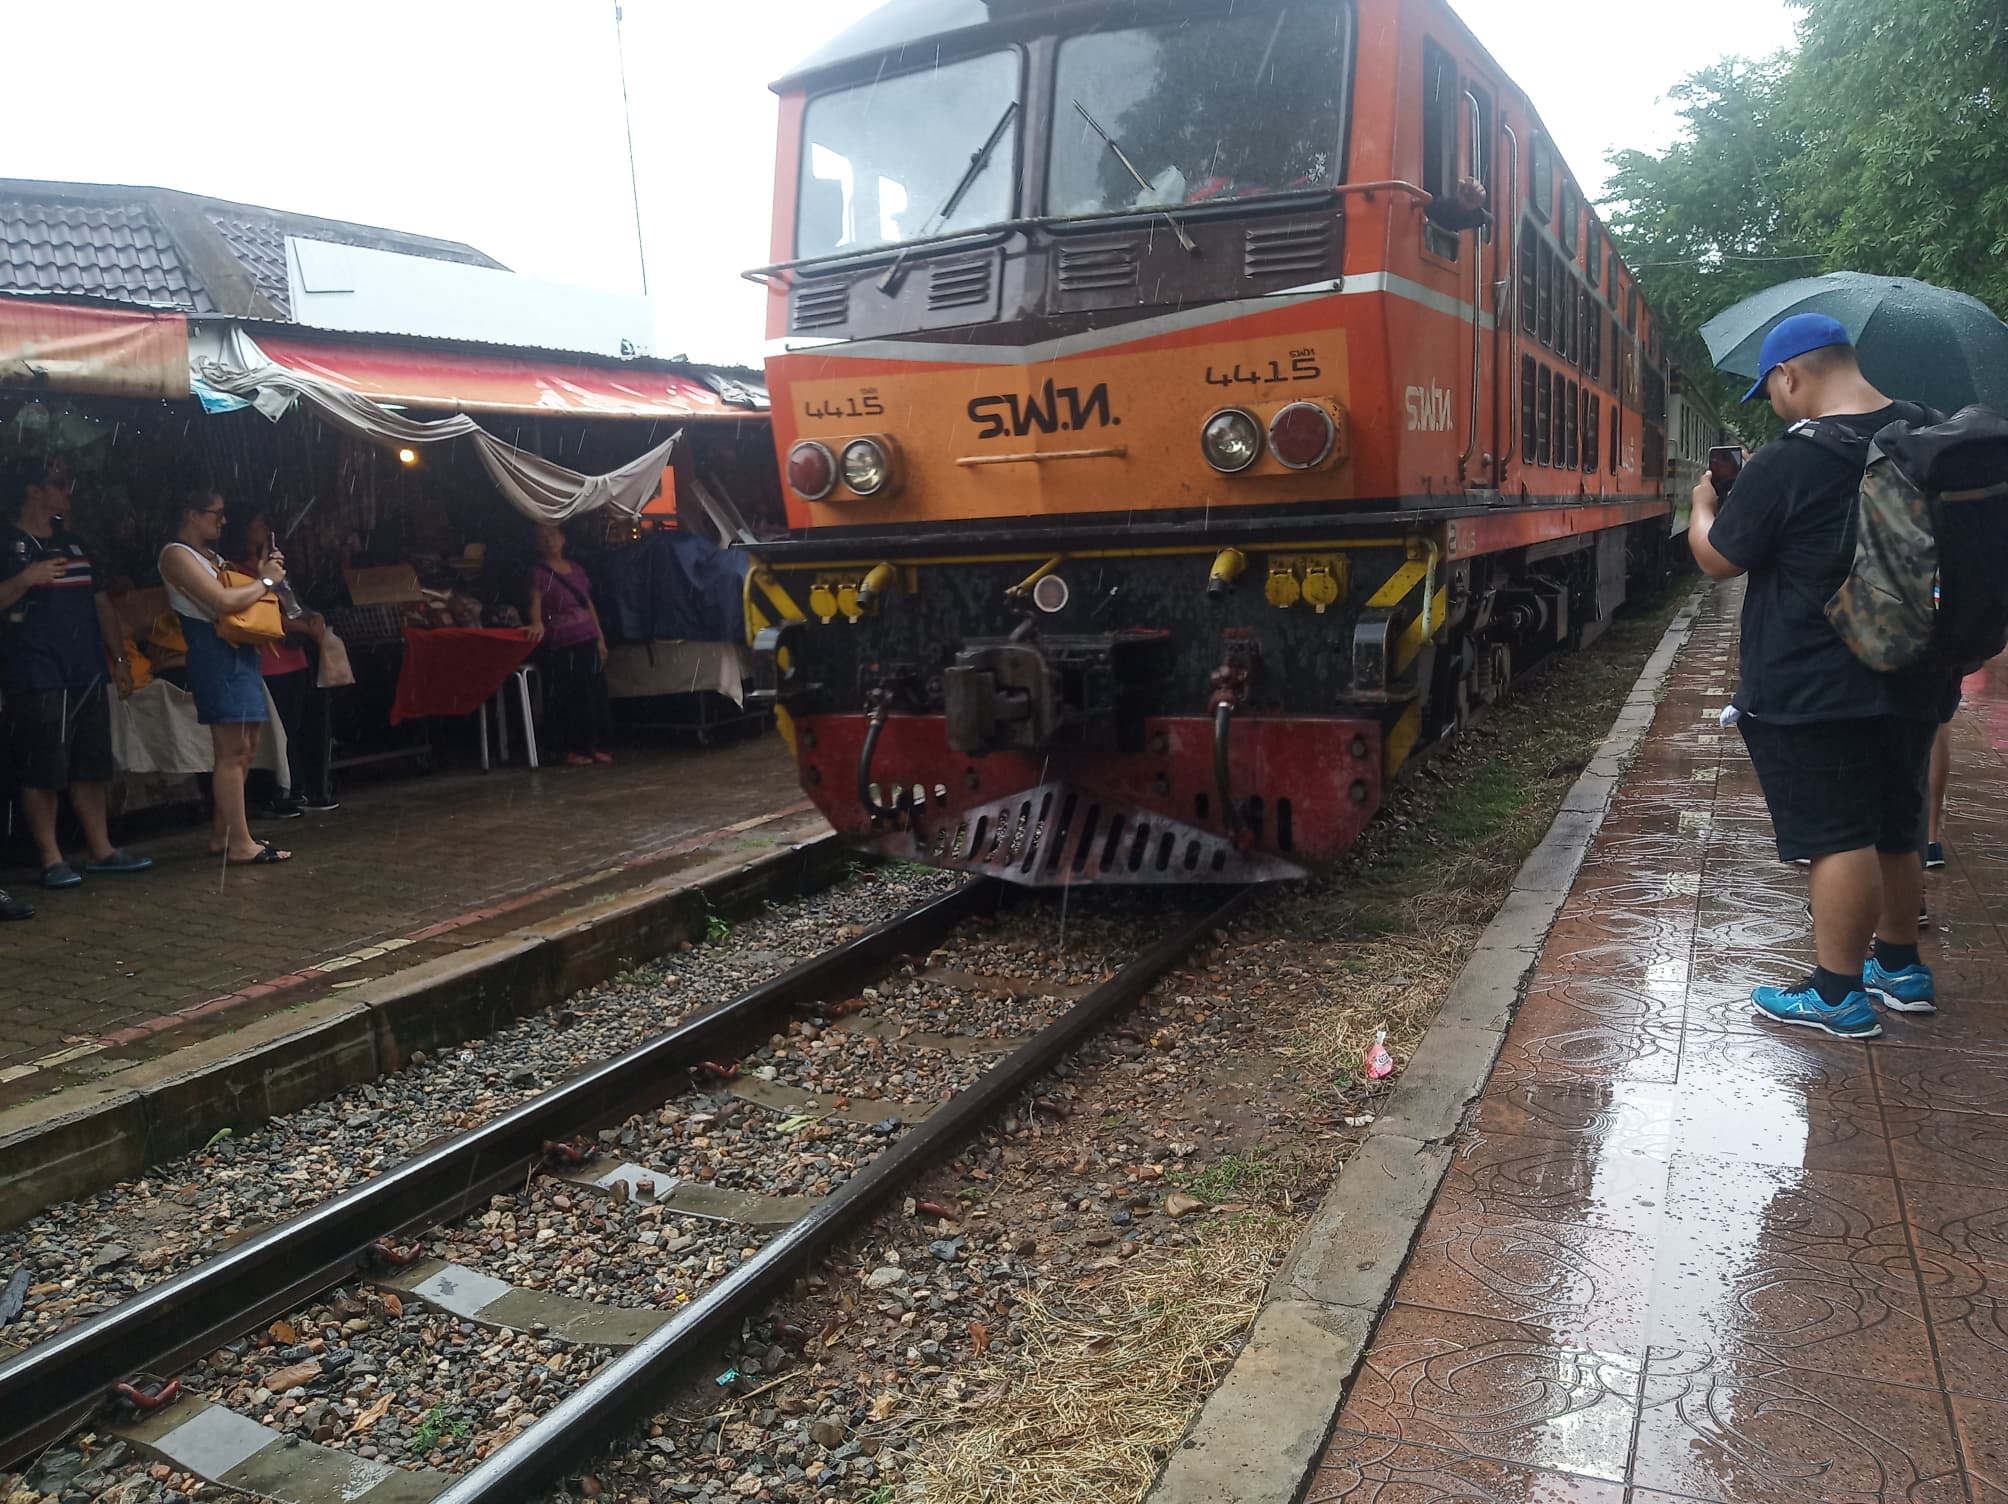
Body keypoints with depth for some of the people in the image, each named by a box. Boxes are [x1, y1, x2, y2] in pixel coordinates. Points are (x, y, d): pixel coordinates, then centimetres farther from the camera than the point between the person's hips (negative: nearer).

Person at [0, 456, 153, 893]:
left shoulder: (73, 543, 18)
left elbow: (101, 604, 21)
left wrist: (119, 659, 16)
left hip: (87, 676, 7)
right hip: (38, 680, -6)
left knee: (90, 767, 10)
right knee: (41, 772, -3)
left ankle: (101, 849, 16)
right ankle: (51, 858, 3)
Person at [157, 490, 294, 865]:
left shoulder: (212, 555, 21)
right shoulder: (177, 555, -8)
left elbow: (236, 593, 24)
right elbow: (224, 600, -20)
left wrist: (261, 573, 8)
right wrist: (266, 580, -7)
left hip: (239, 651, 10)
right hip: (215, 654, -10)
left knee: (245, 746, 12)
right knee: (233, 749, -12)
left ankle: (221, 835, 19)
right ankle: (240, 844, -10)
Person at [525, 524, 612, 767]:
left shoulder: (576, 569, 16)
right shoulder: (538, 572, -1)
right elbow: (535, 602, -16)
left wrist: (600, 638, 14)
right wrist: (537, 623, -38)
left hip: (587, 640, 6)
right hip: (559, 644, -5)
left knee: (595, 693, 4)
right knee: (568, 696, -8)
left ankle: (595, 745, 12)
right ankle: (571, 748, -2)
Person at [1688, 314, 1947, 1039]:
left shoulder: (1787, 464, -20)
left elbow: (1718, 559, -9)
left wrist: (1704, 504, 11)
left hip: (1812, 695, -8)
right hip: (1906, 680, 8)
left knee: (1840, 839, -1)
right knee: (1894, 830, 19)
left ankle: (1837, 995, 8)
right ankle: (1900, 966, 34)